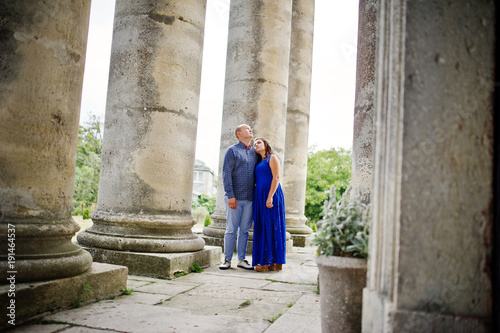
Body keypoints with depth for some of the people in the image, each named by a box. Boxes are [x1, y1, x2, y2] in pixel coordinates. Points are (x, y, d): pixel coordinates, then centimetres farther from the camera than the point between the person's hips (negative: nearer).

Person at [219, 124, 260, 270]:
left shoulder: (255, 153, 15)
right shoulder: (232, 151, 1)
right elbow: (226, 174, -6)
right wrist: (230, 195, -14)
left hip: (250, 198, 4)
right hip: (235, 198, -4)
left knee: (245, 230, 8)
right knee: (231, 229, -1)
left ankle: (241, 259, 16)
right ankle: (227, 259, 9)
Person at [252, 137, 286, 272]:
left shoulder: (272, 158, 0)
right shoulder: (259, 162, 22)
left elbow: (276, 177, -11)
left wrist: (270, 197, -20)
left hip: (271, 194, -8)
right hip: (260, 196, 8)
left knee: (271, 226, -8)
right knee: (262, 227, 4)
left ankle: (274, 262, -5)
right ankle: (265, 261, 7)